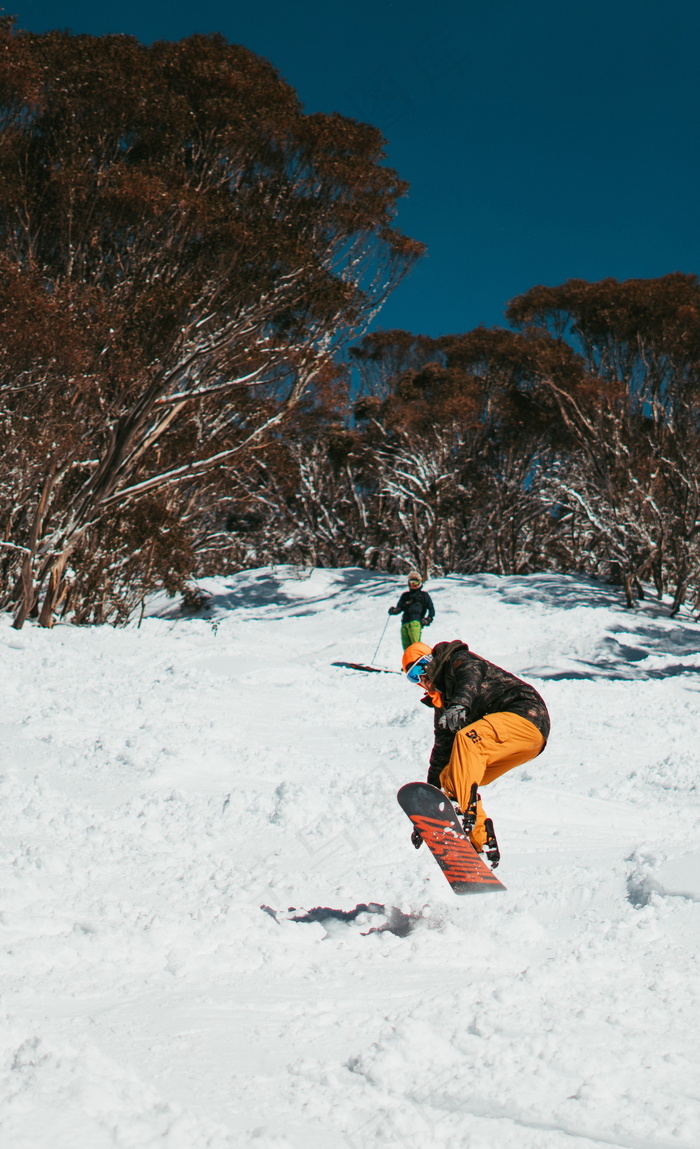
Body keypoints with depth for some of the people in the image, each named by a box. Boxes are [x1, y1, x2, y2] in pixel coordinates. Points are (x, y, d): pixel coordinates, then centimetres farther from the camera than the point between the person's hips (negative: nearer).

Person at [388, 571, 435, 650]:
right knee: (406, 646, -5)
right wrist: (394, 610, -2)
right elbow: (399, 608, 22)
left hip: (416, 622, -4)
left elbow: (431, 610, 14)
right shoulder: (405, 595, 27)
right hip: (404, 623, 4)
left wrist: (428, 620, -3)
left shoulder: (424, 595, 18)